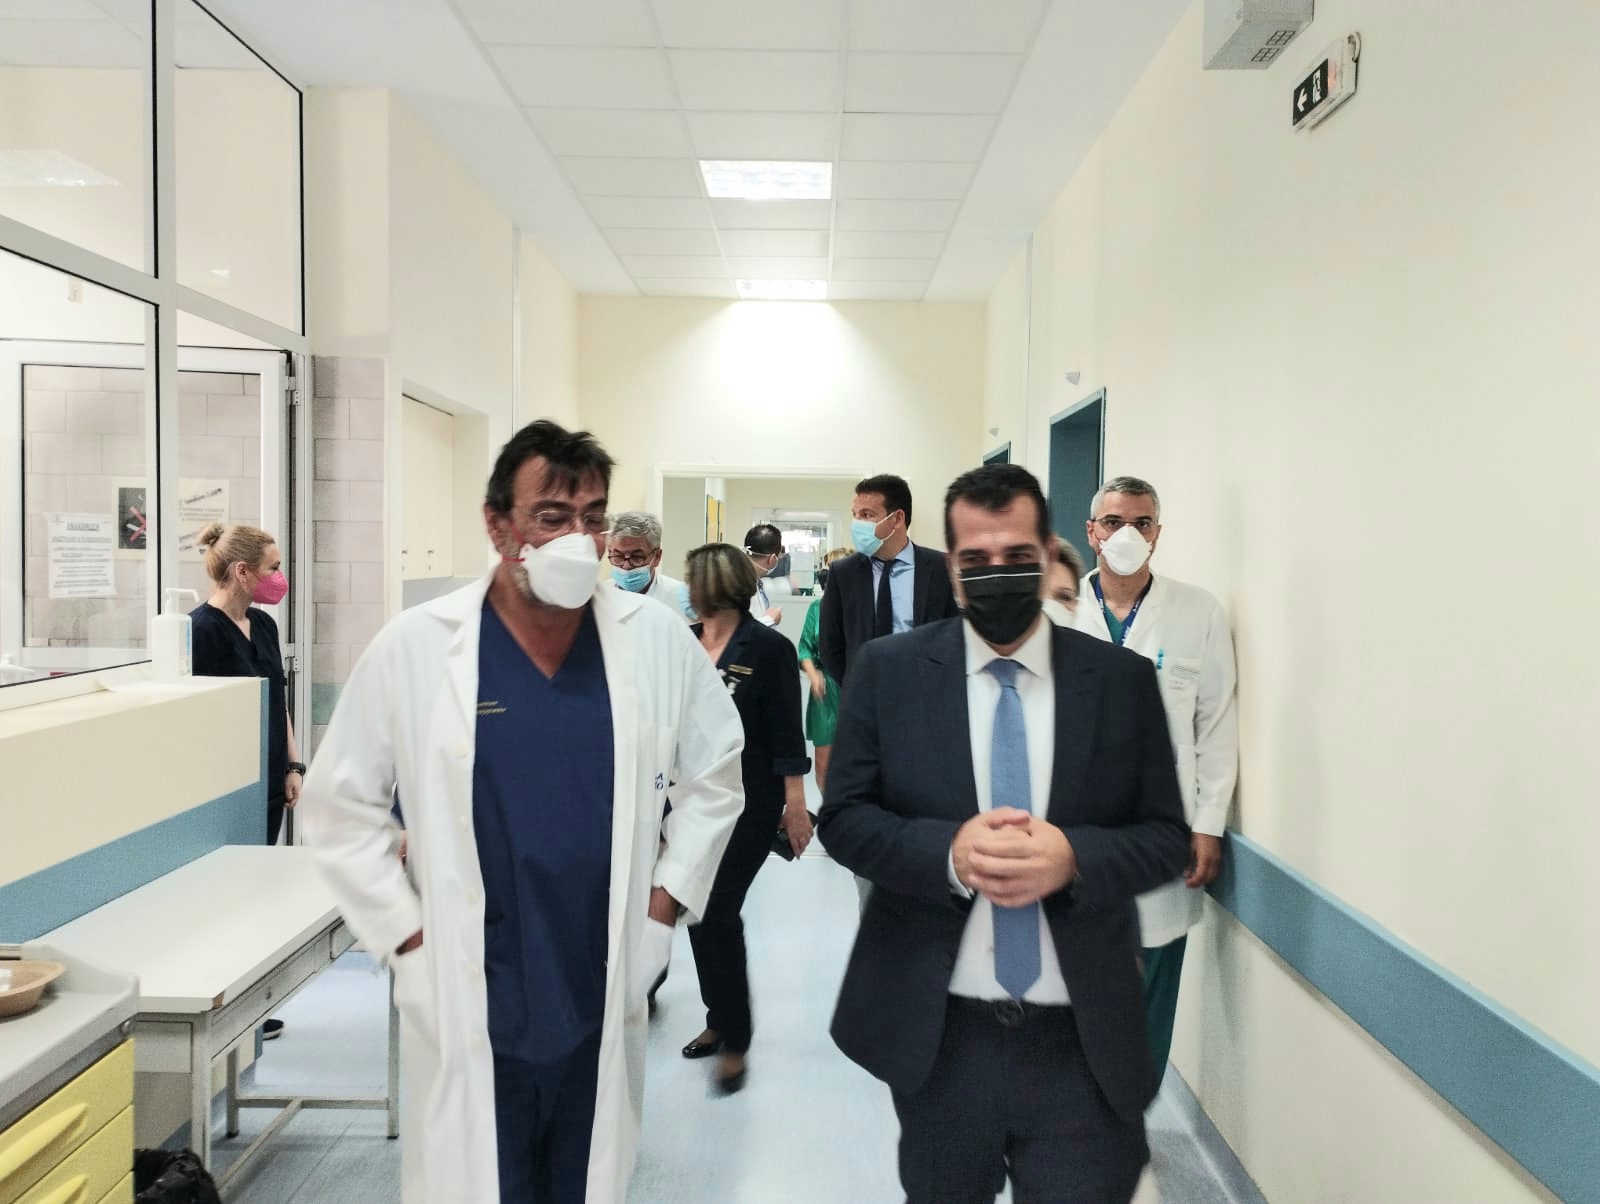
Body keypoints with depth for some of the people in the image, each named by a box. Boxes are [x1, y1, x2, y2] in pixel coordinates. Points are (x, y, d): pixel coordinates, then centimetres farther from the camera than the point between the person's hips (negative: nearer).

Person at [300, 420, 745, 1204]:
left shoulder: (656, 640, -4)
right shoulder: (413, 648, -10)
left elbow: (715, 769, 9)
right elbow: (339, 805, -1)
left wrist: (667, 894, 3)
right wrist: (406, 933, -5)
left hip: (602, 1004, 2)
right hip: (469, 1013, -2)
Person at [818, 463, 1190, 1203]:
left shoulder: (1122, 680, -2)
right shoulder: (887, 670, -3)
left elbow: (1165, 835, 0)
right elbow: (843, 818, -4)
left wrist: (1072, 857, -21)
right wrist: (948, 851, -22)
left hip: (1082, 1039, 0)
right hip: (936, 1032, 1)